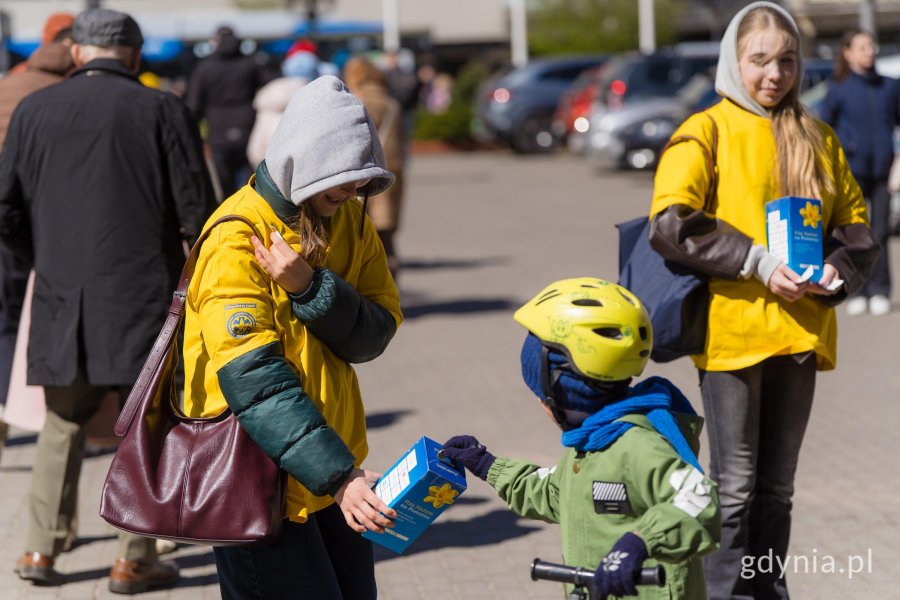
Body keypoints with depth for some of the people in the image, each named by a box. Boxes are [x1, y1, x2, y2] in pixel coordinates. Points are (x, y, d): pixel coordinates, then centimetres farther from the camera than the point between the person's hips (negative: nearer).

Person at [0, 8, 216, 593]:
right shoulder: (162, 110, -4)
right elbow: (199, 210, -7)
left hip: (62, 297, 3)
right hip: (145, 296, -3)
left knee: (63, 423, 16)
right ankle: (134, 560, 10)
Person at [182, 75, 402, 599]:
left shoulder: (348, 218, 5)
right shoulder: (237, 241, -19)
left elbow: (374, 335, -4)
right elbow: (254, 381, -27)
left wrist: (309, 288, -23)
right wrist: (337, 477, -35)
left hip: (338, 477, 7)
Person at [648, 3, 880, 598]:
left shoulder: (817, 138, 11)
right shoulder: (707, 131, -4)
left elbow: (855, 222, 16)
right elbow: (671, 223, -15)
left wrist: (839, 269, -5)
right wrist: (758, 262, -18)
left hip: (800, 330, 5)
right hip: (730, 330, -4)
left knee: (777, 486, 13)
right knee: (736, 484, 1)